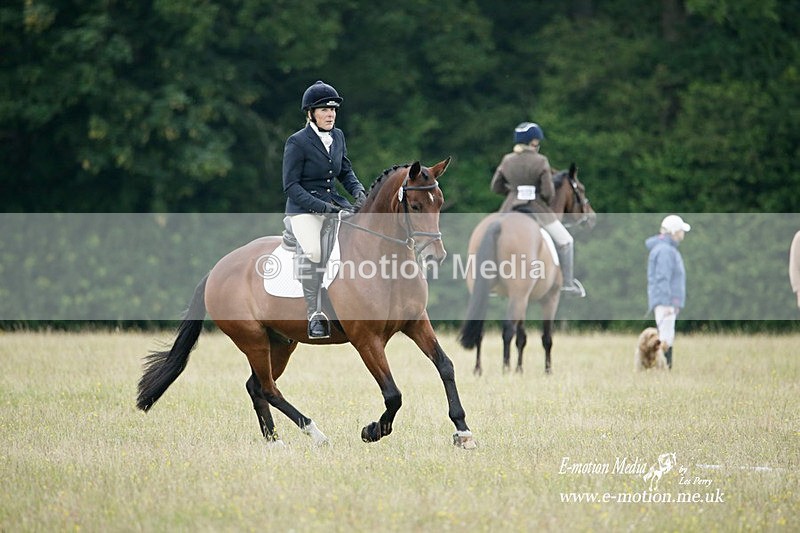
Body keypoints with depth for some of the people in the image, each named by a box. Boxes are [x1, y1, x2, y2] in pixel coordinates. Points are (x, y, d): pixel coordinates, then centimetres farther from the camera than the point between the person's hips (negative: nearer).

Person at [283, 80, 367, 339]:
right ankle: (314, 314, -23)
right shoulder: (297, 142, -10)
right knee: (312, 250, -33)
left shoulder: (338, 136, 10)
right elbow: (291, 186, -11)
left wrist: (358, 191, -1)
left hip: (333, 203, 6)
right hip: (303, 209, -6)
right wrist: (320, 206, -20)